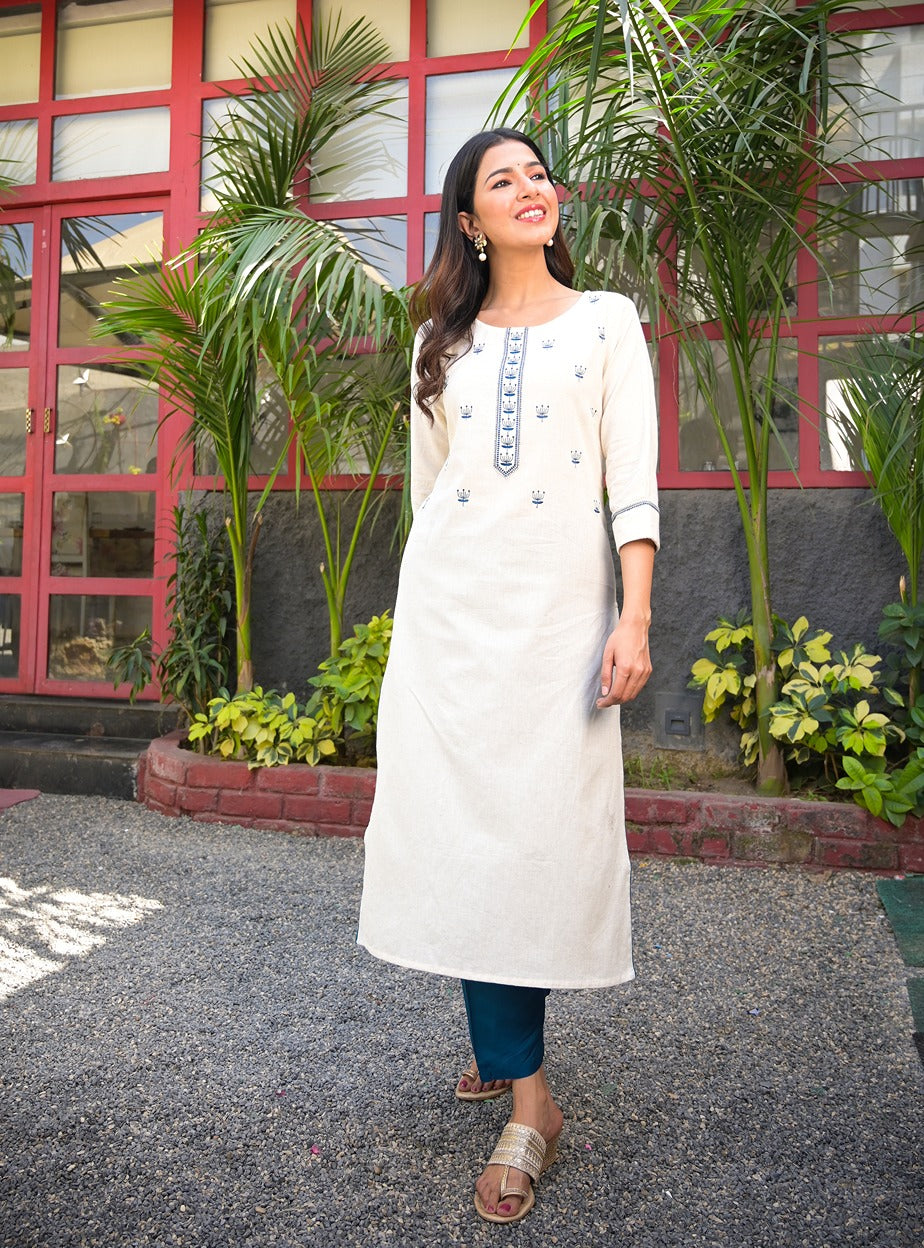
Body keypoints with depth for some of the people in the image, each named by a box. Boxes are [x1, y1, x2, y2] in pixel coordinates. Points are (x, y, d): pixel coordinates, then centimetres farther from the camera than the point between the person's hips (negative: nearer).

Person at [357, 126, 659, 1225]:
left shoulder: (606, 321, 11)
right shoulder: (442, 341, 17)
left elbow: (632, 481, 0)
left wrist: (635, 617, -10)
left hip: (558, 603, -2)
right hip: (449, 604, 2)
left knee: (542, 824, -7)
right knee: (464, 824, -3)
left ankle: (505, 1047, 11)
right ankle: (527, 1096, 9)